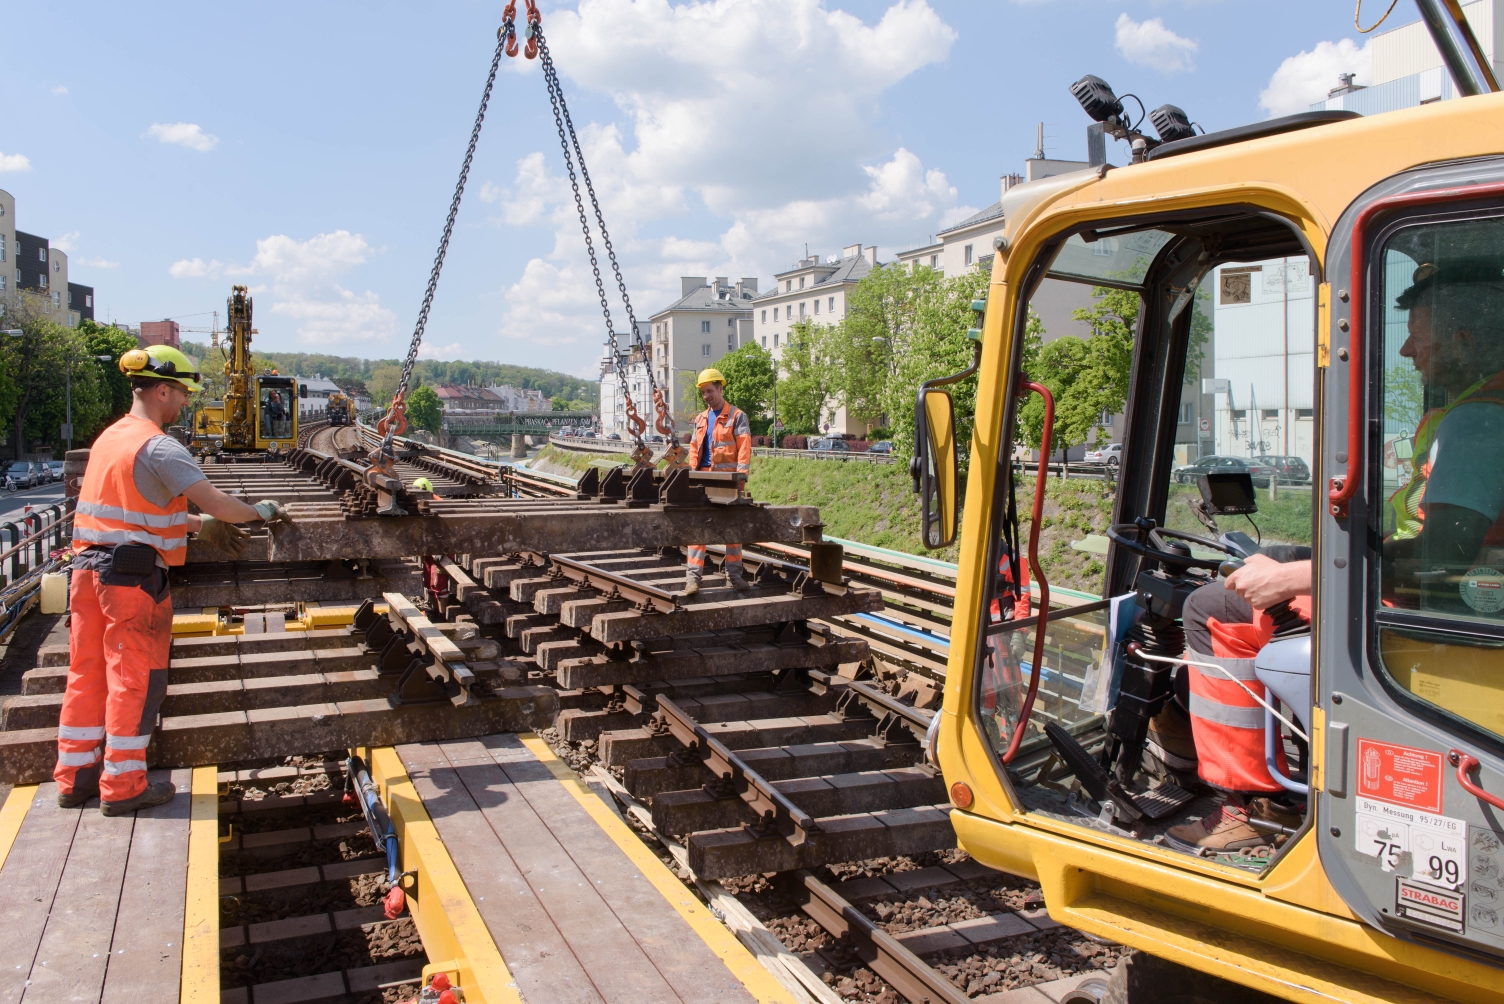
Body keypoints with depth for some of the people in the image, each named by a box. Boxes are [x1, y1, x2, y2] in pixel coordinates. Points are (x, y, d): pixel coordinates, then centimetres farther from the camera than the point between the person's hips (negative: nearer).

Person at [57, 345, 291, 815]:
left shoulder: (110, 437, 13)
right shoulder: (159, 447, -16)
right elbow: (219, 505, -22)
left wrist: (201, 525, 18)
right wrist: (262, 511, -4)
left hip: (89, 567, 9)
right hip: (135, 575, -9)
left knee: (87, 672, 14)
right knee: (135, 679, 1)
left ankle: (75, 776, 24)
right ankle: (123, 785, 10)